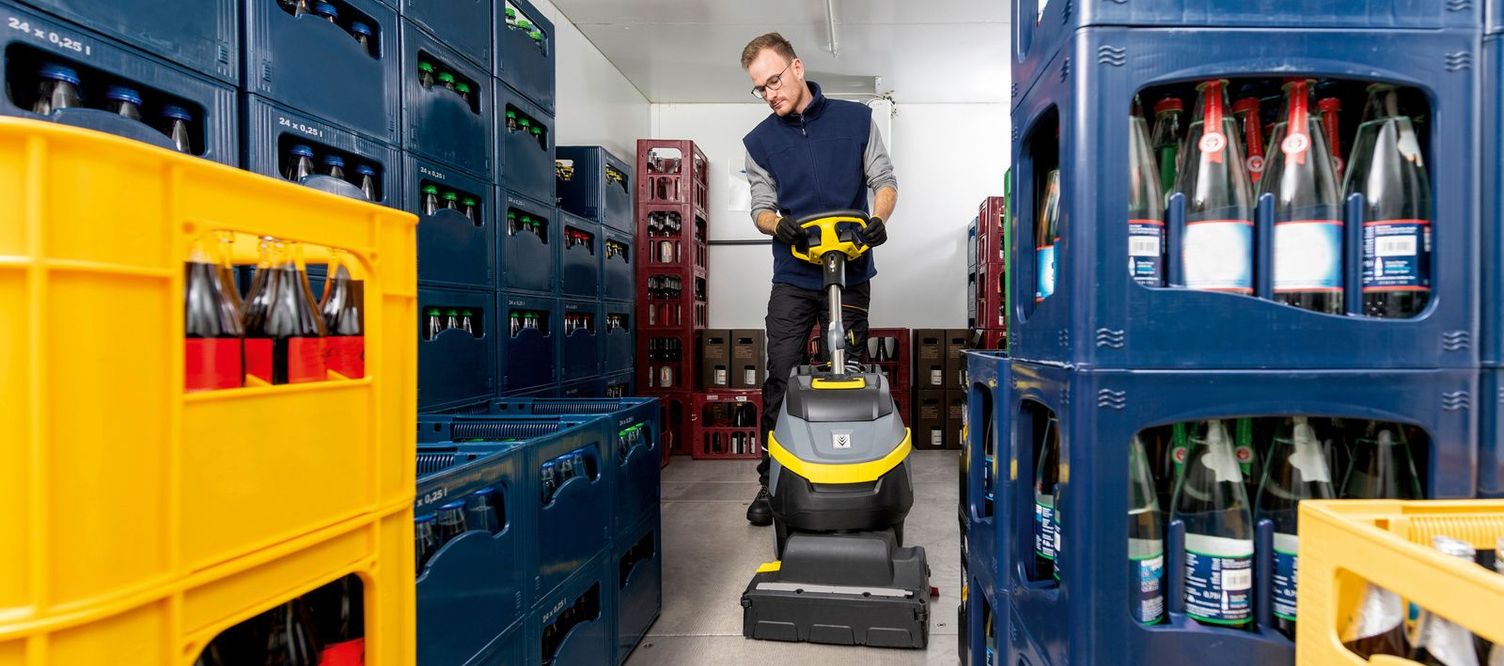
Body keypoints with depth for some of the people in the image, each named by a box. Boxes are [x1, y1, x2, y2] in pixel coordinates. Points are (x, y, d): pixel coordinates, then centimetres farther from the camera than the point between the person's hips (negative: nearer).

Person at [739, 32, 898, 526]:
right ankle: (771, 481, 8)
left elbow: (884, 181, 6)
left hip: (850, 274, 0)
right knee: (781, 378, -2)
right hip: (793, 278, 1)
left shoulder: (856, 119, 4)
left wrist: (878, 219, -15)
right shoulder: (759, 142, 6)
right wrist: (778, 224, -20)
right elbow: (762, 207, 4)